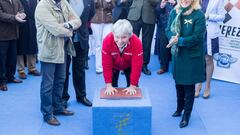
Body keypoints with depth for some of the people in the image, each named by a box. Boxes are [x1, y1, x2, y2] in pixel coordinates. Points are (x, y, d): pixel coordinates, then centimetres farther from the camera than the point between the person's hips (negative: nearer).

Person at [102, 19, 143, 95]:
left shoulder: (136, 43, -39)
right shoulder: (107, 41, -37)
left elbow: (137, 66, -31)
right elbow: (106, 64, -29)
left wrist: (133, 86, -29)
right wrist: (108, 85, -26)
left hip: (129, 65, 0)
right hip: (113, 65, 0)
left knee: (132, 88, -2)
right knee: (113, 85, -3)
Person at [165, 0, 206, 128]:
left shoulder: (199, 15, -17)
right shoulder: (174, 12, 0)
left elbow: (197, 37, -20)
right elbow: (168, 29, 2)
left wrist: (179, 40, -27)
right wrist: (172, 38, -20)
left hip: (192, 57, -5)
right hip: (177, 54, 5)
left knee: (189, 86, 5)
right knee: (178, 83, 19)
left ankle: (186, 116, 17)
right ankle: (179, 109, 39)